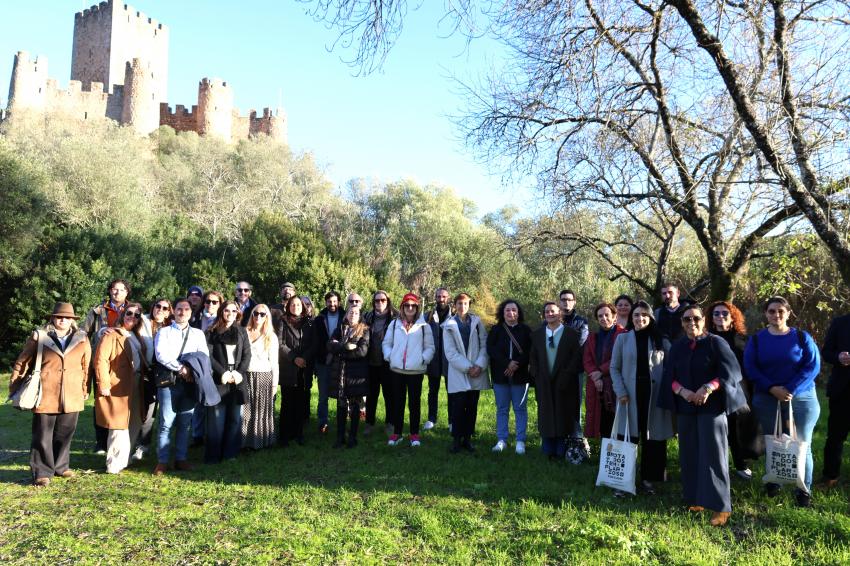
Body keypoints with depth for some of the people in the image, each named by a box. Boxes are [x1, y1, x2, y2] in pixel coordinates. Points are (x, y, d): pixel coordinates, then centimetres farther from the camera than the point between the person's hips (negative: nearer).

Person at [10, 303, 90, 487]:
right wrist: (14, 387, 5)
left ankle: (61, 466, 27)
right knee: (43, 436, 2)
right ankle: (42, 473, 12)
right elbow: (22, 363, 5)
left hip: (71, 397, 2)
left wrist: (85, 390, 10)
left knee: (64, 434, 12)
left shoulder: (82, 339, 6)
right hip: (45, 396, -2)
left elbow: (86, 367, 9)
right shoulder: (39, 337, 1)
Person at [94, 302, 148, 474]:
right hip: (117, 388, -8)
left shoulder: (138, 338, 17)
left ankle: (125, 458, 28)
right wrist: (104, 384, -20)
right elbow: (101, 360, -15)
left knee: (134, 426, 14)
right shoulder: (111, 336, -8)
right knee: (120, 427, -4)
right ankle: (114, 465, 6)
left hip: (135, 389, 8)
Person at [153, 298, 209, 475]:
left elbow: (204, 356, 4)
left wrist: (192, 370, -12)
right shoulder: (164, 332, 7)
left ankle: (181, 459, 14)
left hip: (189, 383, 2)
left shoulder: (198, 334, 14)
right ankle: (162, 462, 3)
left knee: (185, 423, 6)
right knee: (166, 423, -4)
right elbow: (161, 355, -8)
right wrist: (181, 368, -14)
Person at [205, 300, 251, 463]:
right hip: (219, 379, -2)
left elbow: (247, 354, 7)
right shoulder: (212, 332, 6)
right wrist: (223, 373, -13)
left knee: (235, 418, 4)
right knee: (216, 419, -2)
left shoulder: (242, 331, 13)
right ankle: (213, 455, 7)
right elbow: (209, 355, -3)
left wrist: (240, 372, -8)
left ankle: (231, 453, 13)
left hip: (238, 380, 2)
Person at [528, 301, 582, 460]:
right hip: (544, 383, 3)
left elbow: (576, 357, -5)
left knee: (563, 416, 3)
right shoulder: (537, 334, 9)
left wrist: (566, 376, -12)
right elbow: (533, 358, 10)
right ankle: (548, 451, 16)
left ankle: (561, 451, 13)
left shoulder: (571, 333, 0)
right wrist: (536, 376, -2)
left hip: (564, 383, -2)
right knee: (546, 416, 6)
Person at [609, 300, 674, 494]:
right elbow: (614, 367, 4)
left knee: (653, 438, 6)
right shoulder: (623, 338, 3)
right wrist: (620, 392, -7)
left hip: (654, 395, 1)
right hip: (631, 395, -1)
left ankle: (648, 478, 19)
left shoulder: (661, 340, 5)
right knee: (628, 438, 1)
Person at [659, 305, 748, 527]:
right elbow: (669, 377, 7)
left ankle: (720, 506, -1)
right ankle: (695, 499, 17)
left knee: (712, 454, -7)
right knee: (690, 455, 6)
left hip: (711, 406, -4)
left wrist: (708, 388, -24)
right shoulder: (676, 348, 10)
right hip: (685, 408, 4)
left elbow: (731, 371, -11)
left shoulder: (716, 342, -2)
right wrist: (682, 391, -14)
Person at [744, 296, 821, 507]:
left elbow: (813, 366, -8)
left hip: (801, 398, -1)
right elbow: (750, 367, -4)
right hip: (767, 399, 1)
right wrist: (772, 388, -16)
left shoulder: (802, 337, 1)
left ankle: (804, 490, 12)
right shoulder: (756, 339, 4)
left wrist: (791, 390, -18)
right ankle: (772, 482, 25)